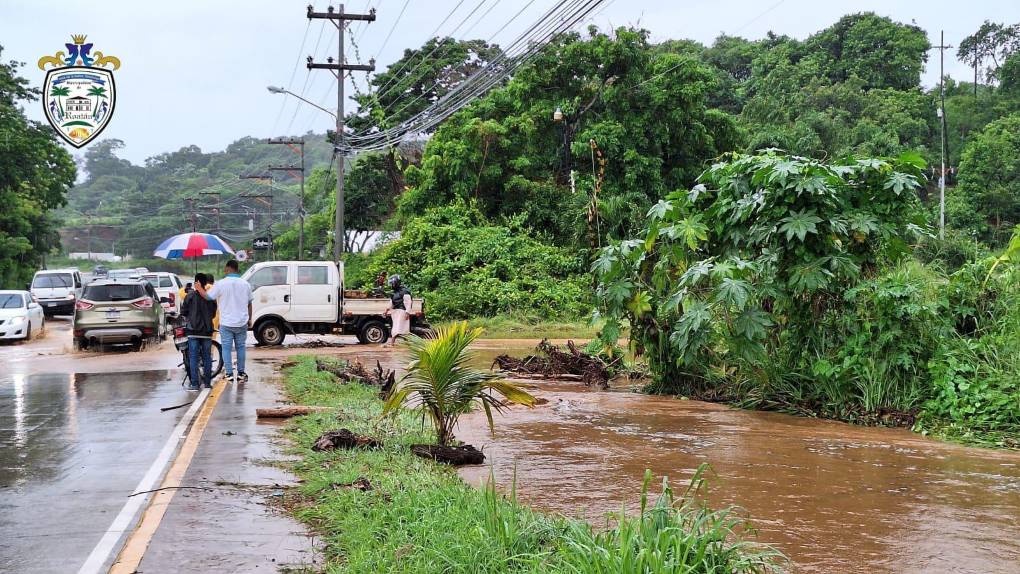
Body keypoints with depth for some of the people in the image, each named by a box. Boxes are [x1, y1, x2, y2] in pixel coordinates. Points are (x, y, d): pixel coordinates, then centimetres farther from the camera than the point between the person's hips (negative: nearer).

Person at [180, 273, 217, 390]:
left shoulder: (190, 296, -7)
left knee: (193, 358, 0)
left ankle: (195, 384, -4)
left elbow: (183, 312, 0)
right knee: (207, 357, 11)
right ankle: (207, 382, 13)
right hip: (207, 331, 3)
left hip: (193, 330, -3)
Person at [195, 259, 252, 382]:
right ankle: (241, 373, 15)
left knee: (226, 348, 4)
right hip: (242, 323, 3)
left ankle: (229, 373, 2)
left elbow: (207, 296, -7)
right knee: (240, 347, 12)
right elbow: (249, 303, 9)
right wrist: (250, 319, 19)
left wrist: (199, 288, 11)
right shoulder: (245, 284, 2)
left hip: (226, 323, -3)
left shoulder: (221, 284, -12)